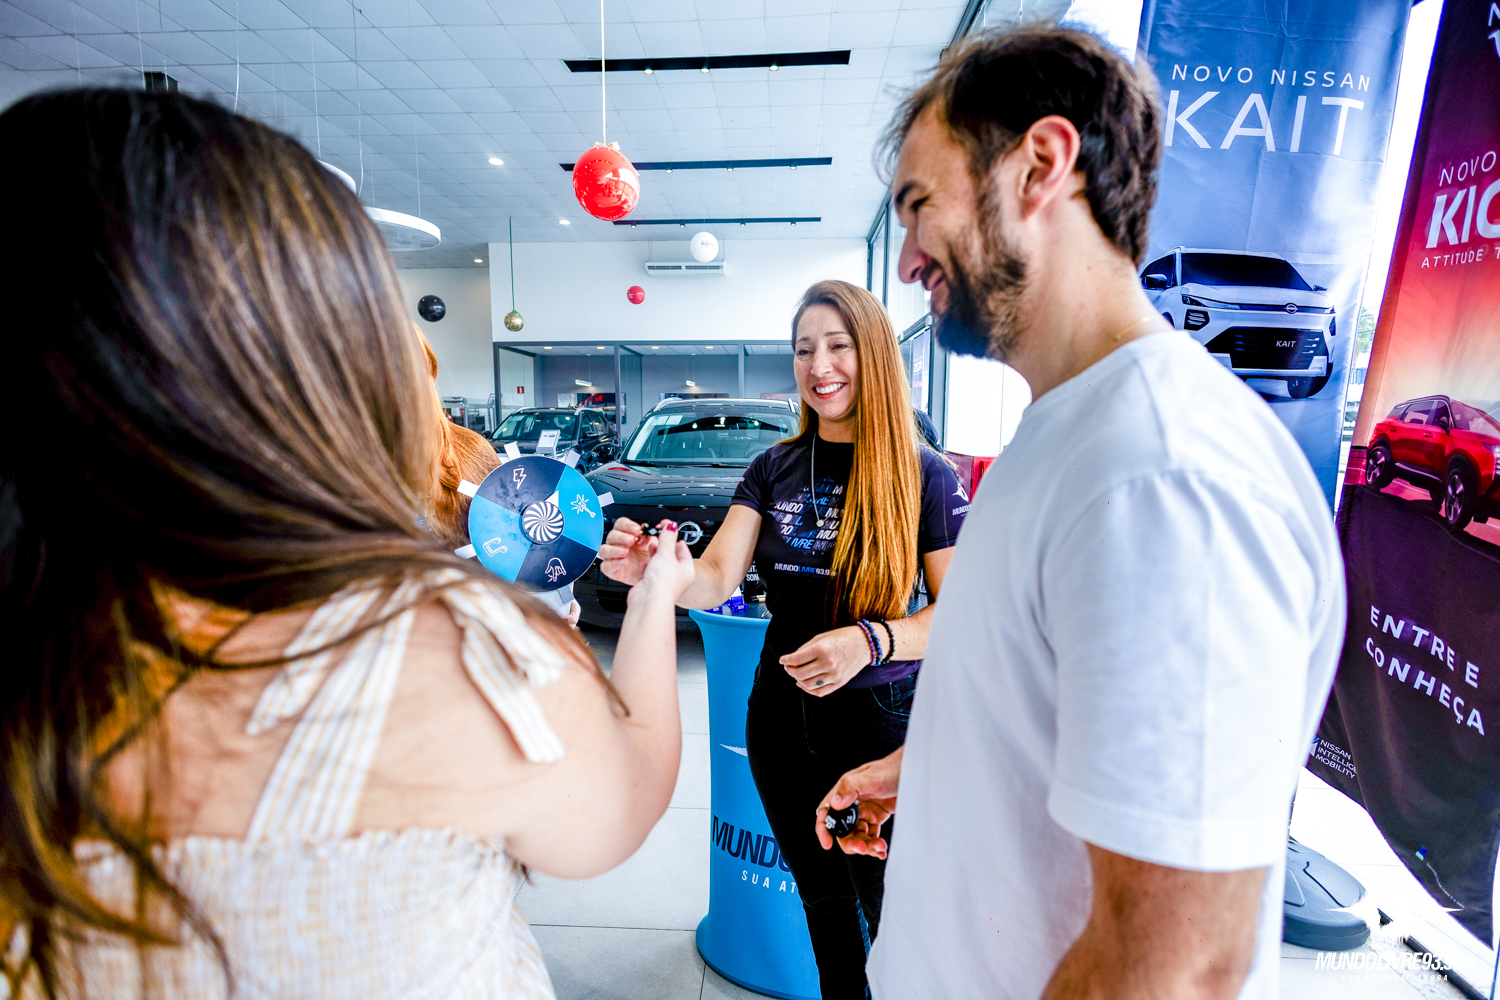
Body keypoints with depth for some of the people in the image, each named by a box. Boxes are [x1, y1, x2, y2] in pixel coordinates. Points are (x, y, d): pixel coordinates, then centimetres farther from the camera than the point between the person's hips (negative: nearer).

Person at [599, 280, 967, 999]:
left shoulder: (923, 475, -10)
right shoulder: (774, 469, 0)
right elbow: (714, 580, -10)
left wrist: (872, 641, -29)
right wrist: (652, 569, -31)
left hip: (881, 720, -3)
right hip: (782, 717, 4)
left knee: (888, 908, 15)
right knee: (822, 897, 24)